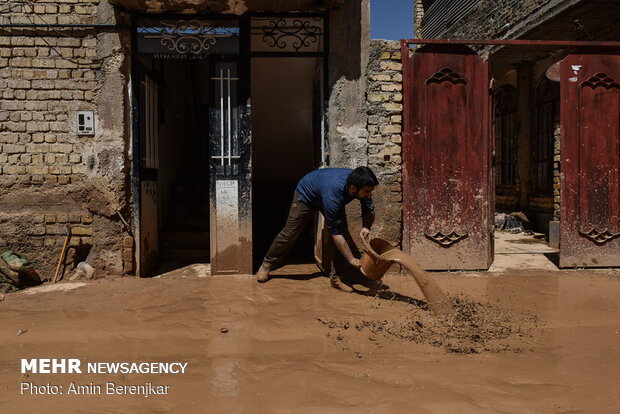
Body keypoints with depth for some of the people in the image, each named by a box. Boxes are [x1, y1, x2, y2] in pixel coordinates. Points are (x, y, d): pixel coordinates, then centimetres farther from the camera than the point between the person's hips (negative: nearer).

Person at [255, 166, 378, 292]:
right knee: (289, 233, 1)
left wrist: (365, 227, -36)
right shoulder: (333, 192, -48)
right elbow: (335, 233, -41)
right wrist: (351, 259, -39)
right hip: (306, 195, -5)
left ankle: (335, 277, -3)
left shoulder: (360, 184, -31)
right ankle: (267, 264, 24)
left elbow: (369, 210, -13)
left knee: (344, 234, -11)